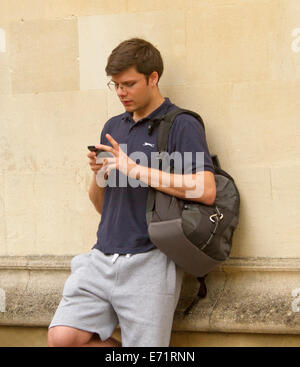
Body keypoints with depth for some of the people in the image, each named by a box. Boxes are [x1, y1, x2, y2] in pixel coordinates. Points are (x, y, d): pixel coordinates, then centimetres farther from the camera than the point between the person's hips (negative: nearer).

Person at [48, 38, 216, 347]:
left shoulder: (182, 126, -2)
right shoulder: (112, 127, 18)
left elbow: (206, 190, -18)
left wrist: (136, 170, -16)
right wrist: (98, 174, 0)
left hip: (149, 261, -6)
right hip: (102, 258, 6)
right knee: (62, 337, -8)